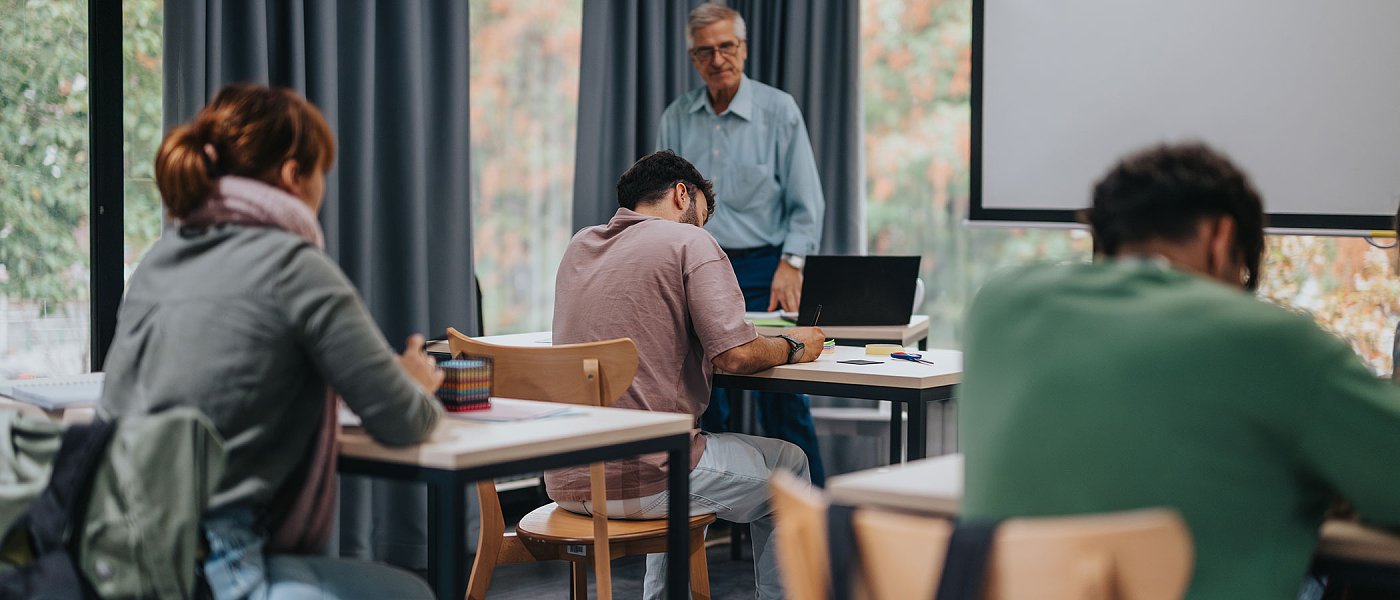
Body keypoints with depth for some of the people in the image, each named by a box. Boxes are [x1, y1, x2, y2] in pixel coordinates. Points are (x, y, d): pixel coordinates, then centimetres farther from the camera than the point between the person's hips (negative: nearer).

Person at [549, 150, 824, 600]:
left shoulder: (579, 246, 14)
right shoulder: (691, 243, -5)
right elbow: (736, 355, -14)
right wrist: (792, 346, 6)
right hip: (643, 481, -7)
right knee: (787, 464, 18)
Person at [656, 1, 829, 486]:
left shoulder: (779, 110, -1)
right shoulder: (676, 118, 8)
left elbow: (806, 203, -1)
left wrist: (791, 264, -12)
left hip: (760, 269, -3)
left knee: (782, 399, -6)